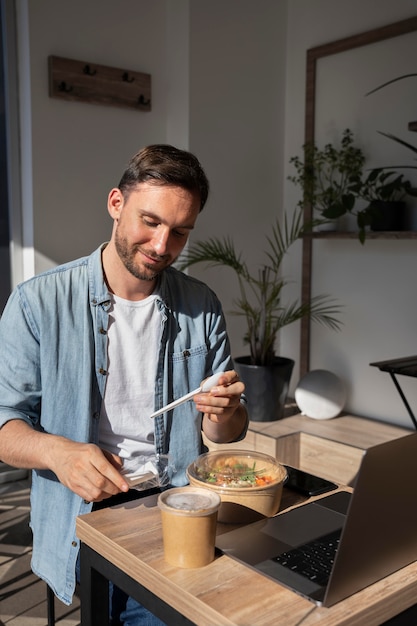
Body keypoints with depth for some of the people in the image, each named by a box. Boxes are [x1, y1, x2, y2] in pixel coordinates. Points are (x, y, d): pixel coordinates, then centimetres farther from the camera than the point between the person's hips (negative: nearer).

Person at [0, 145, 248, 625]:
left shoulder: (202, 307, 5)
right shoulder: (39, 302, -4)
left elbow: (228, 433, 10)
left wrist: (222, 415, -13)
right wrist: (56, 450, -23)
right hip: (83, 519, -2)